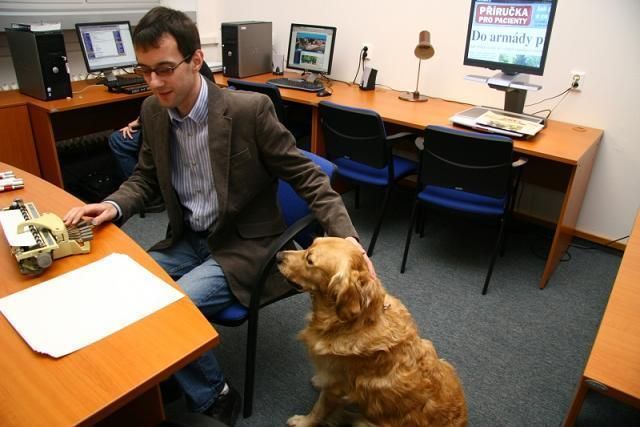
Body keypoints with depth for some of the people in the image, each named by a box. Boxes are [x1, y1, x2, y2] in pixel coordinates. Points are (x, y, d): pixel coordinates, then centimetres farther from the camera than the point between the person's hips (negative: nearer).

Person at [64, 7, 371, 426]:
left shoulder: (250, 108, -20)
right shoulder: (153, 111, -2)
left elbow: (307, 176, -16)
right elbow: (146, 177, 11)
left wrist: (346, 238, -28)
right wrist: (113, 206, -10)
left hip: (244, 247, -6)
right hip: (187, 241, 7)